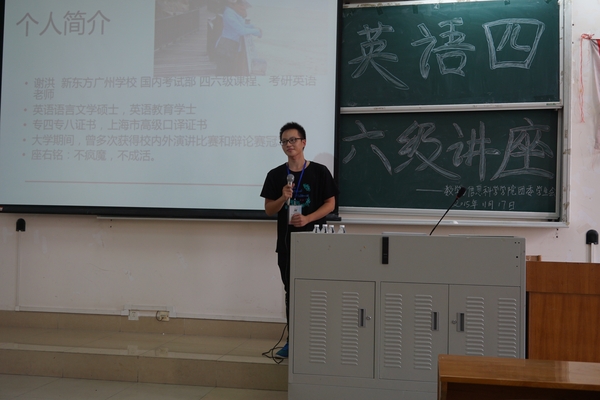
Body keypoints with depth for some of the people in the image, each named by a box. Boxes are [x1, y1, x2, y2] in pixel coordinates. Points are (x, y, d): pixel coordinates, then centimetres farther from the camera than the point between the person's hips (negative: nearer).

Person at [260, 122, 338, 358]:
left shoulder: (319, 172, -2)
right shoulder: (275, 175, 5)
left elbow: (330, 204, -3)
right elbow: (269, 210, 6)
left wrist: (307, 218, -17)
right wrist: (283, 198, -14)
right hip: (286, 241, 3)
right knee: (291, 292, 10)